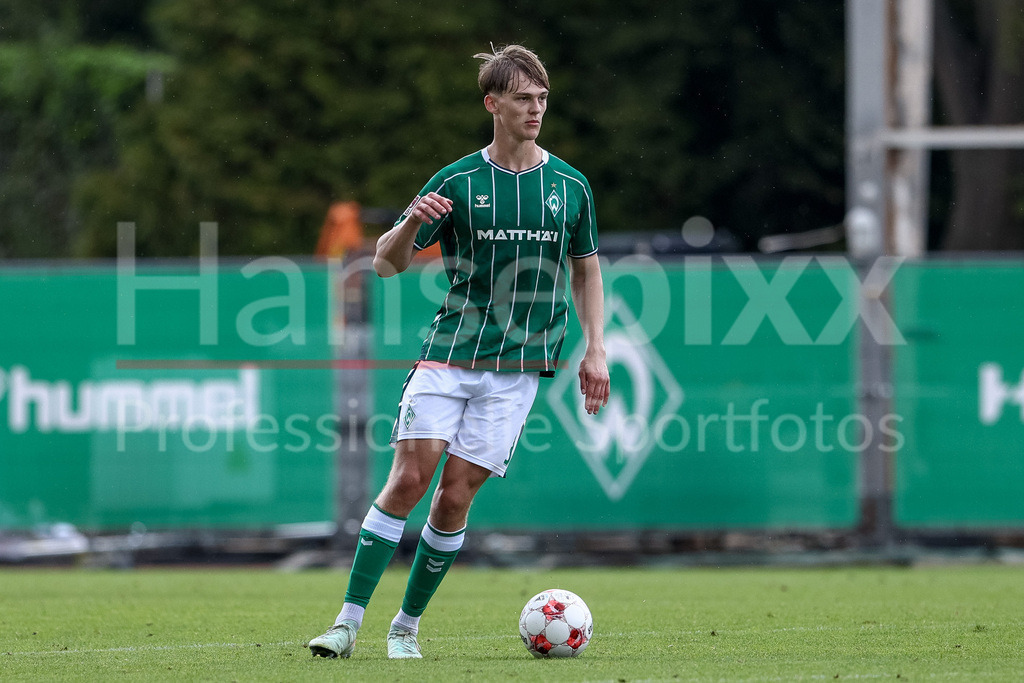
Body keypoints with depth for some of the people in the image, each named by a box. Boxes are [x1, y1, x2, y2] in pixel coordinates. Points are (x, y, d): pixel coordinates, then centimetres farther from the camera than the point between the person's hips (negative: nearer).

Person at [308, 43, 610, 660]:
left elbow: (585, 268, 19)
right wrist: (413, 223, -18)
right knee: (409, 477, -12)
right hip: (448, 352, -1)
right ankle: (349, 621, -7)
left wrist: (596, 350, 10)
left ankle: (408, 625, 12)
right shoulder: (457, 182, 1)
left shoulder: (570, 186, 7)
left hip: (518, 366, 1)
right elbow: (386, 263, 3)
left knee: (456, 497, -3)